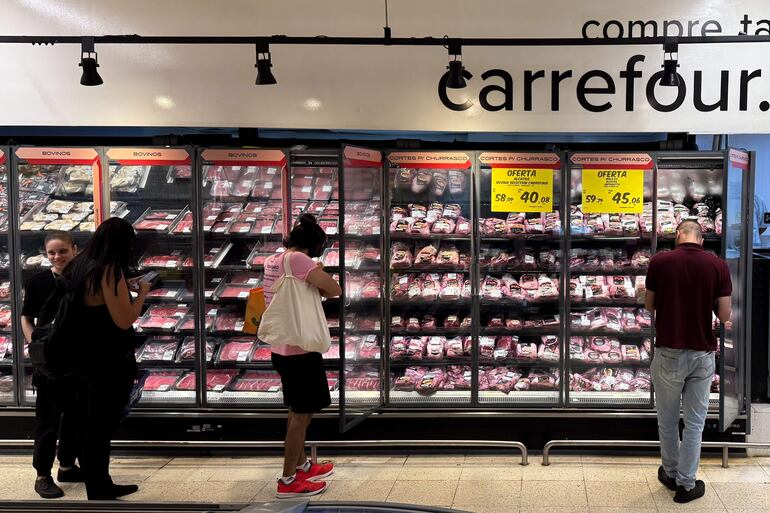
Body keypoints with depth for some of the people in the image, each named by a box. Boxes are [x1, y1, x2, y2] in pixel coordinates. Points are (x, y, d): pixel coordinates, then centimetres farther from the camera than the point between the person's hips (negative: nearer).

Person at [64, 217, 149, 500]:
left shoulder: (82, 266, 6)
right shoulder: (110, 270, -20)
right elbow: (125, 320, -22)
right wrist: (141, 292, -8)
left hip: (92, 357, 9)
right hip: (111, 361, -9)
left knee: (97, 426, 19)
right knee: (101, 428, 1)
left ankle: (101, 486, 33)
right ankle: (98, 494, 11)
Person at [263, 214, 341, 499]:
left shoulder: (271, 261, 8)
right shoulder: (297, 259, -19)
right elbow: (334, 290, -19)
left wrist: (313, 279, 1)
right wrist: (319, 276, -2)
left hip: (282, 349, 9)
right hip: (300, 350, -9)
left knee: (297, 412, 21)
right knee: (302, 415, 1)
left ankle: (301, 466, 35)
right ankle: (288, 481, 8)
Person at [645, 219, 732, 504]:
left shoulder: (660, 261, -8)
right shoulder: (718, 265, -7)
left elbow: (649, 305, 5)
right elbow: (725, 315, -5)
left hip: (669, 352, -1)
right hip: (703, 354, 1)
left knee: (667, 420, 16)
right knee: (694, 422, 10)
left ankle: (671, 474, 30)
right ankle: (686, 484, 15)